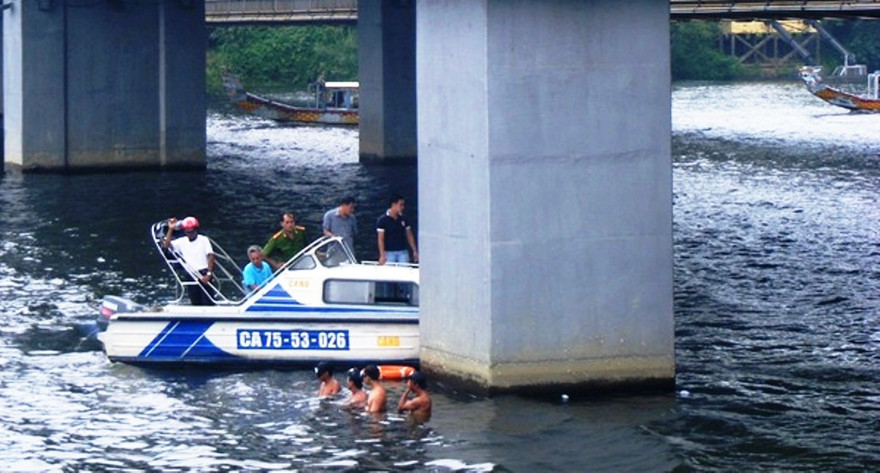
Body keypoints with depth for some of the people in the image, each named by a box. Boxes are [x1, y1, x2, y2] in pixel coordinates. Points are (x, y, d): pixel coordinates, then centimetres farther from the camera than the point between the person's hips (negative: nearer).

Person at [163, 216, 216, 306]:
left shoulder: (204, 240, -3)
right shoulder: (181, 242, 8)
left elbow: (210, 256, -8)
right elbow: (166, 245, -1)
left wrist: (209, 274, -17)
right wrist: (170, 229, -9)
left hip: (204, 275, -4)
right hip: (190, 276, 4)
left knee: (207, 301, -8)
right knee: (195, 303, 8)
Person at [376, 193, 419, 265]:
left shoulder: (403, 219, 8)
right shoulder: (382, 220, -5)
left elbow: (409, 235, 14)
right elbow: (380, 238, -8)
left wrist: (415, 251, 9)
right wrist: (382, 255, -14)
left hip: (403, 252, 4)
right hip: (389, 253, -4)